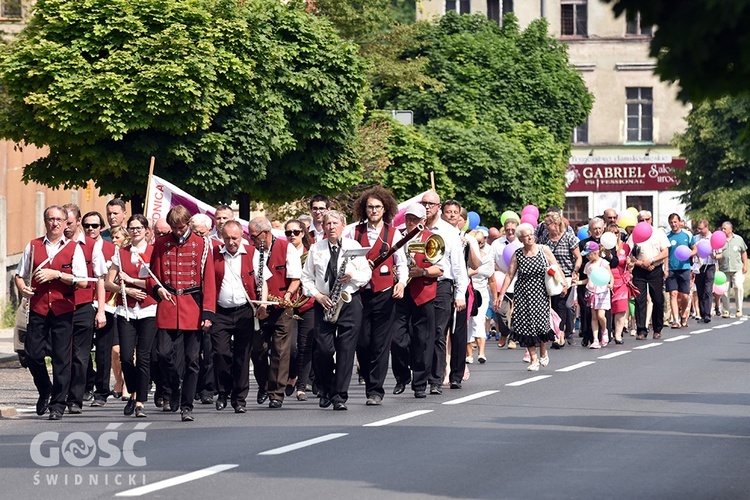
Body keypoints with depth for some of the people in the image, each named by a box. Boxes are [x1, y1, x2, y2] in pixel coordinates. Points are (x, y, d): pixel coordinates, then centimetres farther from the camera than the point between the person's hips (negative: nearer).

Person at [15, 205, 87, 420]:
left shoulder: (74, 248, 5)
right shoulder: (33, 246, 11)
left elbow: (82, 281, -3)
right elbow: (20, 275, 14)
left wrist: (57, 274, -12)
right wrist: (22, 288, -7)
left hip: (63, 309, -2)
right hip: (38, 308, 2)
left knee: (62, 358, -3)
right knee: (33, 354, -2)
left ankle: (58, 404, 3)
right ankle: (44, 391, 24)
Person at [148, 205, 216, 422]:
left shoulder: (201, 245, 3)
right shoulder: (161, 245, 8)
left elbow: (209, 281, 0)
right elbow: (153, 275, 14)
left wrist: (208, 313, -7)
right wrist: (157, 289, -9)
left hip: (193, 308, -1)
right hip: (167, 306, 1)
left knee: (191, 360, 1)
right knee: (164, 353, -10)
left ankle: (186, 406, 8)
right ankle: (172, 389, 17)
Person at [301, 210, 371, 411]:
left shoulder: (354, 246, 7)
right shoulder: (316, 249, 10)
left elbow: (367, 273, 7)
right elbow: (306, 277, 11)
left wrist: (353, 276, -13)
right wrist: (317, 295, -4)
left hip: (350, 302, -1)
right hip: (324, 303, 1)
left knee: (346, 349, -7)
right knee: (323, 349, -6)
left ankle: (339, 396, -6)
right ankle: (325, 390, 15)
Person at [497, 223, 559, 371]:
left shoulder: (544, 250, 1)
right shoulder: (517, 254, 3)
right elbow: (509, 275, 5)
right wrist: (501, 295, 2)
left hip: (540, 292, -1)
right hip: (523, 293, 1)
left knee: (541, 321, -11)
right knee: (526, 324, -5)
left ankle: (543, 353, 16)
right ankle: (533, 359, 3)